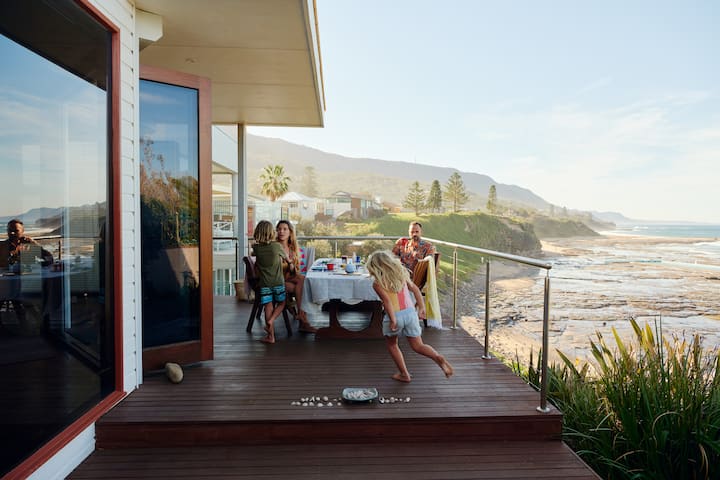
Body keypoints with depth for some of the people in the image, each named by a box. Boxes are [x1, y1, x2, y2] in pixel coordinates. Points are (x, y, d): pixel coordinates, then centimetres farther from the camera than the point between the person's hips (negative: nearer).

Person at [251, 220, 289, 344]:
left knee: (268, 307, 4)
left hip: (264, 283, 2)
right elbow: (286, 259, 10)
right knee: (281, 303, 18)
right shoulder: (277, 246, -8)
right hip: (278, 282, -2)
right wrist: (281, 260, 30)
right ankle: (270, 321, -4)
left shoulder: (256, 248, -4)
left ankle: (271, 336, 7)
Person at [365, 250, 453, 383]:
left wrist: (392, 320, -19)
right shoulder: (401, 273, 9)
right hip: (411, 312, 5)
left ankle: (404, 374, 25)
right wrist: (421, 308, 14)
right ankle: (438, 358, -14)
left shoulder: (377, 283, -8)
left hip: (395, 316, -4)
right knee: (418, 346, 13)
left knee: (391, 344, 22)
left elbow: (387, 300, -20)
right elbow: (415, 289, 11)